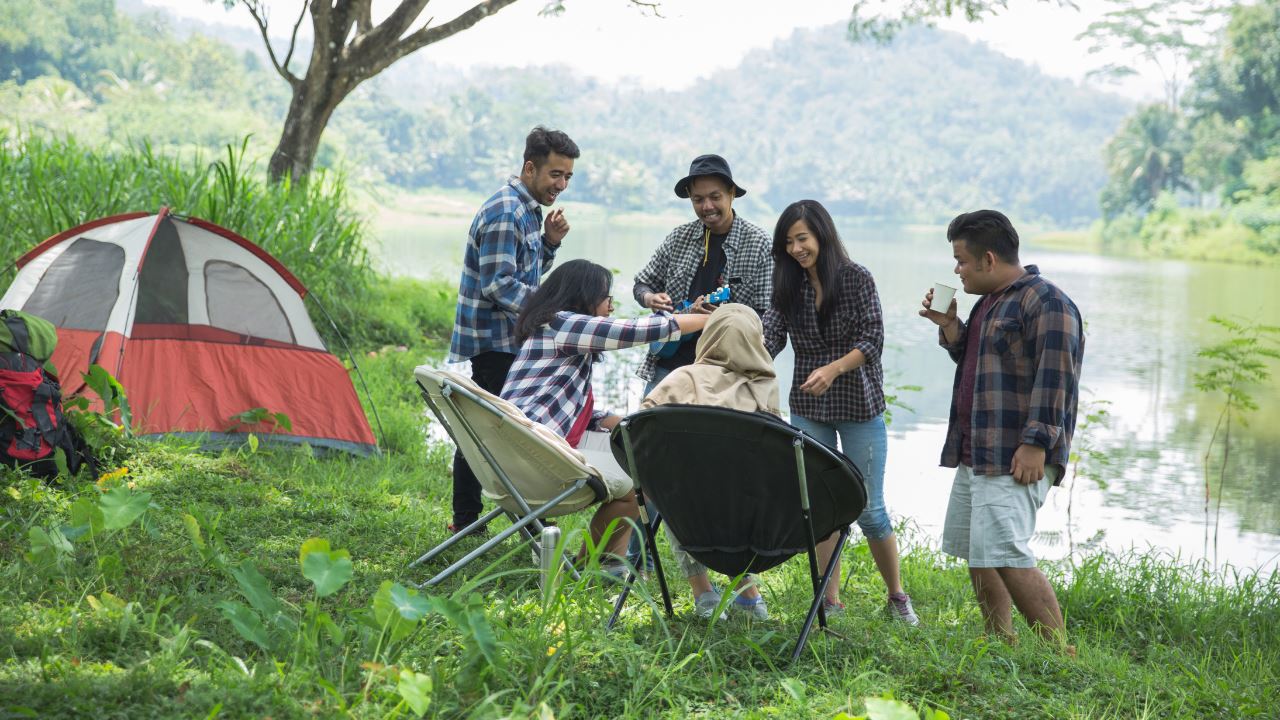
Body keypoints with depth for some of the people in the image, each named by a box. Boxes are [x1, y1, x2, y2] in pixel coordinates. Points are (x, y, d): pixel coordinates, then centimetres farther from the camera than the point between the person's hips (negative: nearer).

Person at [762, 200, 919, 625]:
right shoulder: (789, 287, 4)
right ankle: (831, 601, 15)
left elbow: (873, 339, -12)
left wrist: (833, 369, -27)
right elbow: (771, 336, -6)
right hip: (808, 408, 4)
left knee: (869, 509, 0)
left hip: (858, 406, -3)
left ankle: (897, 595, 18)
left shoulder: (857, 279, -7)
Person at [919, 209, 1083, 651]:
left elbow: (1054, 379, -18)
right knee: (976, 553, 12)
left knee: (1006, 556, -17)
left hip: (1014, 458, -10)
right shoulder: (990, 303, 19)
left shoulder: (1046, 303, -11)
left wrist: (1036, 444, -23)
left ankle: (1059, 651, -12)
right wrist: (949, 328, 13)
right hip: (974, 453, 10)